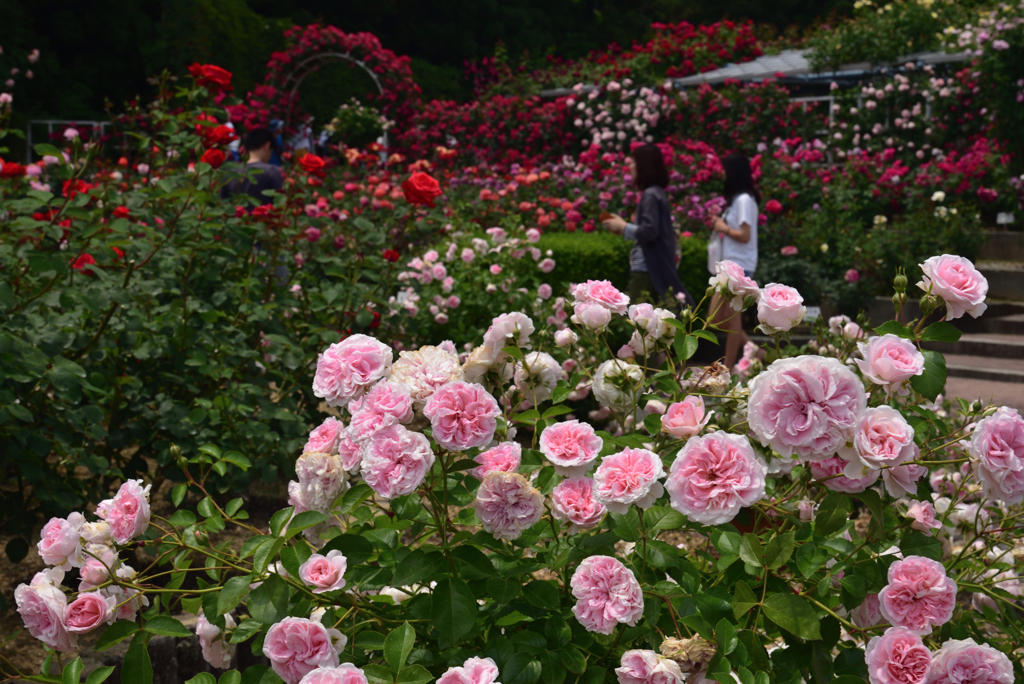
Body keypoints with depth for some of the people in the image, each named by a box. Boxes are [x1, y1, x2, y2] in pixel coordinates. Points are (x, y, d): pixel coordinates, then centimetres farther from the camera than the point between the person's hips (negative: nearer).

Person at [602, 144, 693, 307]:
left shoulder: (650, 195, -12)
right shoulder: (656, 193, 16)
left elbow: (649, 232, -20)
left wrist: (623, 227, -6)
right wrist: (624, 228, 14)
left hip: (647, 270, -9)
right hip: (657, 268, 9)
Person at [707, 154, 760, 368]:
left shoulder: (744, 200, -13)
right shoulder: (737, 200, 15)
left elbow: (745, 236, -19)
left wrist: (724, 228, -6)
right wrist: (720, 225, 5)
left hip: (739, 266, -10)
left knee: (732, 318, -3)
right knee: (716, 318, 9)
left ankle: (728, 368, 4)